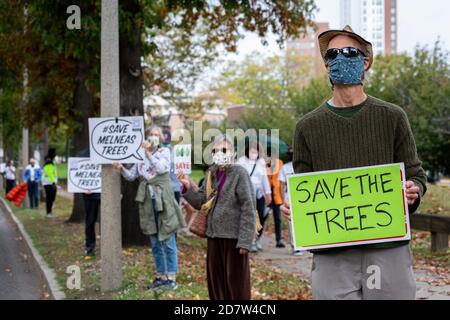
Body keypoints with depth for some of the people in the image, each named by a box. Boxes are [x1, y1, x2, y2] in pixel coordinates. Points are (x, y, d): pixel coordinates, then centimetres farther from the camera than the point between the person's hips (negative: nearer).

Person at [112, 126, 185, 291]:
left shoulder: (164, 151, 1)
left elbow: (161, 168, -16)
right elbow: (131, 175, 7)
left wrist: (148, 153, -22)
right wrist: (121, 168, -12)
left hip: (163, 199, -4)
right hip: (148, 201, 4)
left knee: (168, 241, -4)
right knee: (155, 243, 9)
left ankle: (171, 278, 0)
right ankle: (161, 276, 17)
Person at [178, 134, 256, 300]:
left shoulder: (239, 173, -10)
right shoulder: (212, 174, 10)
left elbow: (248, 208, -13)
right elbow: (201, 202, 12)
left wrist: (245, 240, -18)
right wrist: (188, 188, -6)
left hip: (233, 236, -7)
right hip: (214, 234, 7)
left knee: (236, 280, 1)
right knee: (215, 279, 13)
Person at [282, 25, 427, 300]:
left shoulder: (392, 117, 7)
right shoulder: (308, 126, 9)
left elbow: (415, 173, 10)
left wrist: (414, 191, -12)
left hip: (388, 250, 0)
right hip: (332, 256, 0)